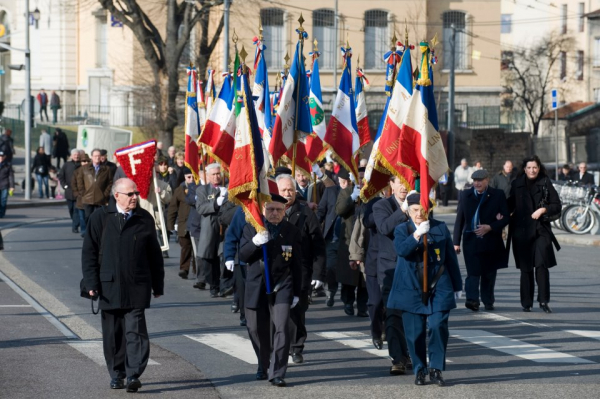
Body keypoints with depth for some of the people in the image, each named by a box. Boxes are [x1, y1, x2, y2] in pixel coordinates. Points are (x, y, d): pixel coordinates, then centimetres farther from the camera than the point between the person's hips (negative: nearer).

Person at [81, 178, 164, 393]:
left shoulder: (144, 219, 5)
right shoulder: (101, 218, 2)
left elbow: (154, 254, 10)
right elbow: (89, 252, 3)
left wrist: (158, 284, 10)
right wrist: (91, 283, -5)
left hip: (137, 287, -1)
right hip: (109, 286, 1)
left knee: (135, 331, -8)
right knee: (113, 333, 8)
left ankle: (134, 375, -10)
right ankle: (116, 374, 20)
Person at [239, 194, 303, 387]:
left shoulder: (292, 231, 0)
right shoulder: (251, 228, 2)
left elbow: (297, 265, 4)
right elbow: (243, 255, -4)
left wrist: (296, 292, 3)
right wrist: (255, 242, -23)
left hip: (282, 286, -2)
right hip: (257, 286, 2)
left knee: (281, 328, -13)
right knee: (257, 329, 10)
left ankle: (277, 373, -13)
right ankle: (263, 366, 33)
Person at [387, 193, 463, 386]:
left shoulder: (441, 228, 7)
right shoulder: (402, 230, 4)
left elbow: (451, 258, 11)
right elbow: (401, 250, -17)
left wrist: (457, 286, 11)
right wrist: (417, 235, -30)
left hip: (438, 288, 0)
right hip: (411, 289, 0)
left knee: (438, 327, -10)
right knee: (415, 332, 1)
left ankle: (436, 369, -1)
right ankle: (419, 370, 14)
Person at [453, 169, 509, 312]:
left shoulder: (498, 195, 4)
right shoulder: (465, 195, 9)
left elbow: (506, 217, 2)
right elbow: (459, 219, 9)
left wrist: (490, 227, -14)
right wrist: (456, 242, 4)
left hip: (491, 240, 0)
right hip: (471, 240, 0)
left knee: (489, 273, 8)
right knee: (473, 272, -13)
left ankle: (488, 301, 19)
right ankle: (472, 300, -23)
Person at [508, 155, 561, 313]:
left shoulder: (545, 183, 3)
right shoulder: (517, 184, 7)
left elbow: (557, 205, 4)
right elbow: (511, 204, 14)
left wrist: (543, 210, -11)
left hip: (541, 230, -1)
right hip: (522, 231, 2)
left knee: (541, 265, -13)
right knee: (525, 269, 5)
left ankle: (544, 300, -8)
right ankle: (526, 303, 13)